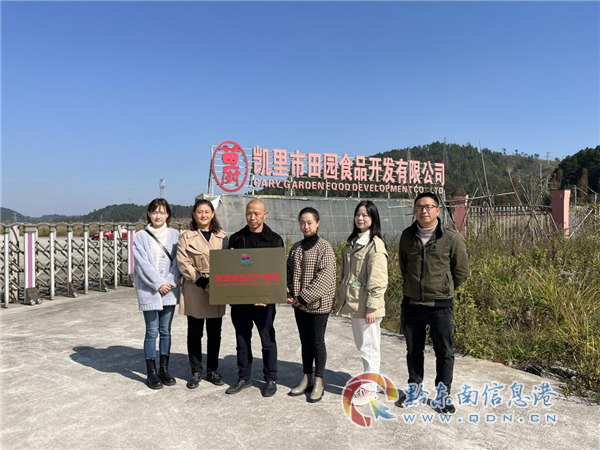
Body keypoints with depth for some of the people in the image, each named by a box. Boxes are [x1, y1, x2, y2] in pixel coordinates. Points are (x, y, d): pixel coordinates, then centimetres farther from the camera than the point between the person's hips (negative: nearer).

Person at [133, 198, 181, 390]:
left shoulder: (174, 235, 4)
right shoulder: (141, 236, -1)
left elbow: (177, 261, 1)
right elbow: (143, 263, -7)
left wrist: (170, 282, -11)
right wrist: (158, 284, -12)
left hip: (169, 289, 2)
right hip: (149, 290, -2)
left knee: (165, 331, 10)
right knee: (152, 332, 1)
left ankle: (164, 369, 22)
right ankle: (152, 372, 13)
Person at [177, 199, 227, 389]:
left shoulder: (222, 237, 8)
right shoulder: (186, 236, 1)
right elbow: (183, 264, -7)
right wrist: (202, 283, -15)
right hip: (194, 291, -2)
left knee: (214, 333, 10)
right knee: (194, 333, 6)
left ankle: (212, 370, 24)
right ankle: (196, 372, 20)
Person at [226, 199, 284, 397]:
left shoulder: (274, 239, -1)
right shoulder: (236, 238, 9)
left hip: (264, 299, -3)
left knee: (267, 340, 7)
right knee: (242, 340, 13)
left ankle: (271, 379, 21)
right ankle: (244, 377, 28)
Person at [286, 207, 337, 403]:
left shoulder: (324, 247, -10)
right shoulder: (296, 247, 8)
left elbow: (324, 277, -17)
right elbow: (289, 271, 12)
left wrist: (305, 297, -18)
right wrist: (290, 293, -3)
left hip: (318, 303, -5)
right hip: (299, 303, 6)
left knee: (317, 341, 5)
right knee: (305, 341, 15)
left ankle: (318, 383, 19)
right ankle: (306, 380, 28)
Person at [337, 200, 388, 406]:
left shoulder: (375, 244, -14)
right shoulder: (353, 241, 13)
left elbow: (378, 280, -18)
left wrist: (372, 306, -19)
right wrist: (342, 296, 16)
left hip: (366, 304, -8)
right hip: (354, 302, 9)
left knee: (369, 347, 3)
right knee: (362, 346, 18)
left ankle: (369, 388, 16)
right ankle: (367, 381, 32)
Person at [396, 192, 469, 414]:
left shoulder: (451, 238, -10)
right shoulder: (407, 236, 0)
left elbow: (461, 271, 1)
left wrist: (443, 290, 7)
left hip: (440, 306, -3)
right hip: (411, 304, 3)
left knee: (444, 352, 10)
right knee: (413, 350, 17)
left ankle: (443, 393, 27)